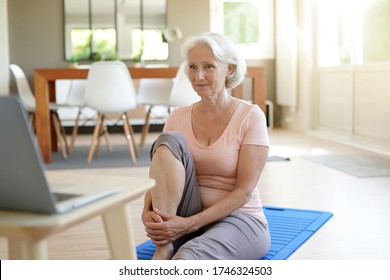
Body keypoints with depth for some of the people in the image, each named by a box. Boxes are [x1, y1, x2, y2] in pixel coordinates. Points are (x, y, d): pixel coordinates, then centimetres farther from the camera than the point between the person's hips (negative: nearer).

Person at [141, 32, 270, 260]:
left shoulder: (250, 116, -8)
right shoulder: (178, 117, 4)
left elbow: (244, 190, -15)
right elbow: (159, 174, 0)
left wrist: (191, 223, -25)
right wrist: (148, 211, -23)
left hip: (238, 219, -4)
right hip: (182, 220, 4)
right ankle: (164, 248, -28)